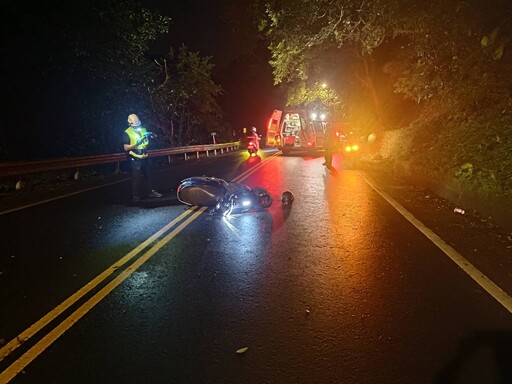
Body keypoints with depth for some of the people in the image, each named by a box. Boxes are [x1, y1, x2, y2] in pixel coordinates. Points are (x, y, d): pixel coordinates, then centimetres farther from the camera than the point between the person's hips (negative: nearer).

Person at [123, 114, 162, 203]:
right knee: (137, 178, -1)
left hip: (145, 157, 6)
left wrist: (150, 134, -12)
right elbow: (126, 148, -15)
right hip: (135, 159, -5)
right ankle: (135, 196, 8)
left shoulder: (143, 129, 6)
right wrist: (136, 144, -27)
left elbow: (154, 137, 10)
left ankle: (152, 191, 25)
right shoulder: (127, 133, -10)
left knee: (148, 175, 14)